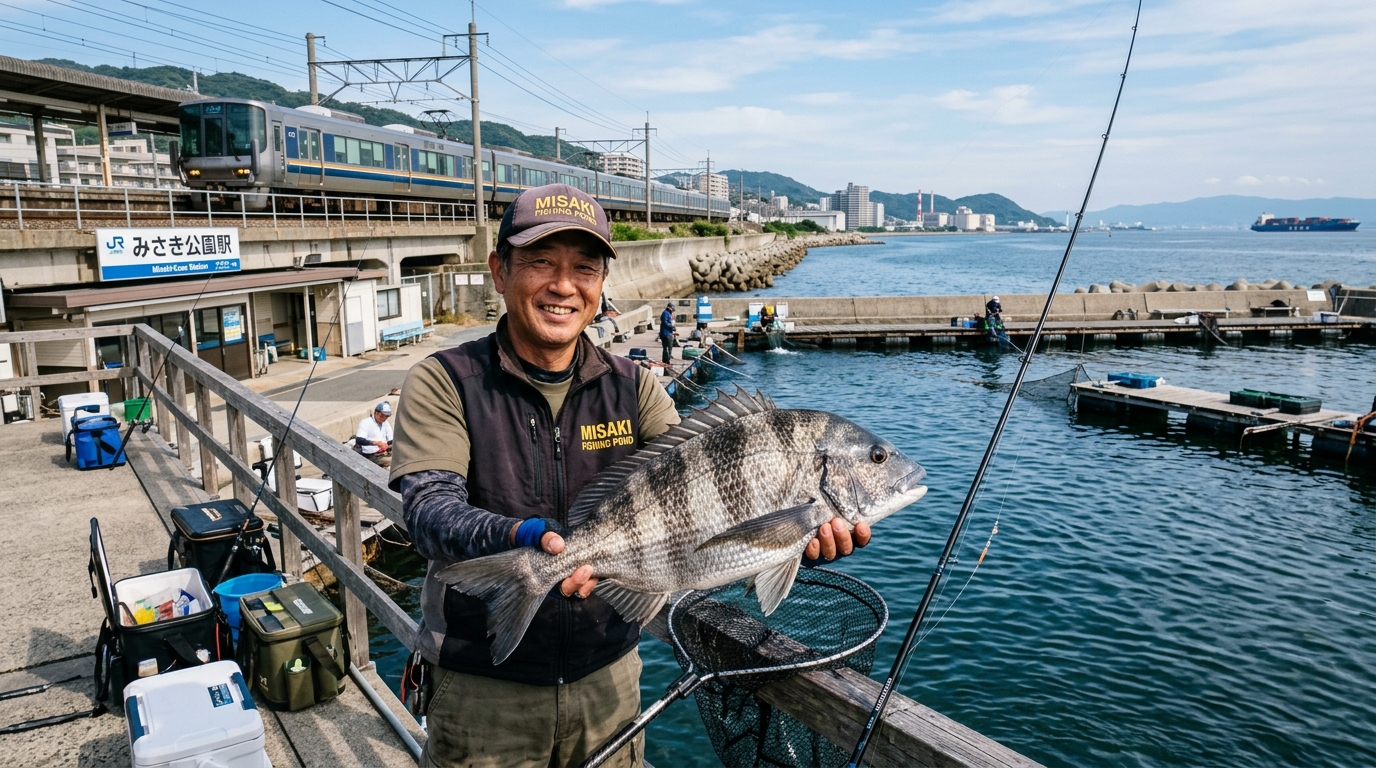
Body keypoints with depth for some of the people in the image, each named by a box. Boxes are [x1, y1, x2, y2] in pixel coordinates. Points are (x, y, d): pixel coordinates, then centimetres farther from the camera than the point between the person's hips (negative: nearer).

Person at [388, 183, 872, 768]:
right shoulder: (444, 383, -9)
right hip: (483, 687, -2)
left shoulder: (632, 388, 0)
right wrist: (518, 537, -42)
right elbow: (429, 509, -22)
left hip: (607, 674, 3)